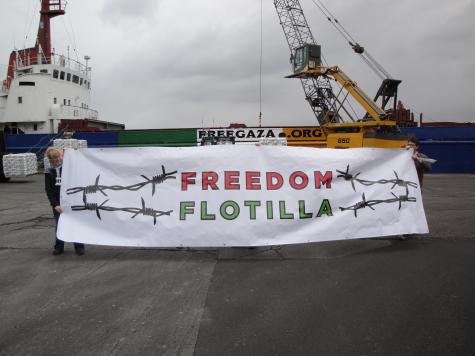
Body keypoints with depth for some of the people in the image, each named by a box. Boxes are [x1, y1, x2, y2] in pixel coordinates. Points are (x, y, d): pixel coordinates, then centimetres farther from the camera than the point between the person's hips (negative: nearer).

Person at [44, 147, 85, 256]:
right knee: (59, 225, 7)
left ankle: (79, 246, 12)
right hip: (57, 204, 1)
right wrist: (55, 204, -12)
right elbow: (48, 190, -3)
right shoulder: (49, 173, 3)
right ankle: (59, 247, 21)